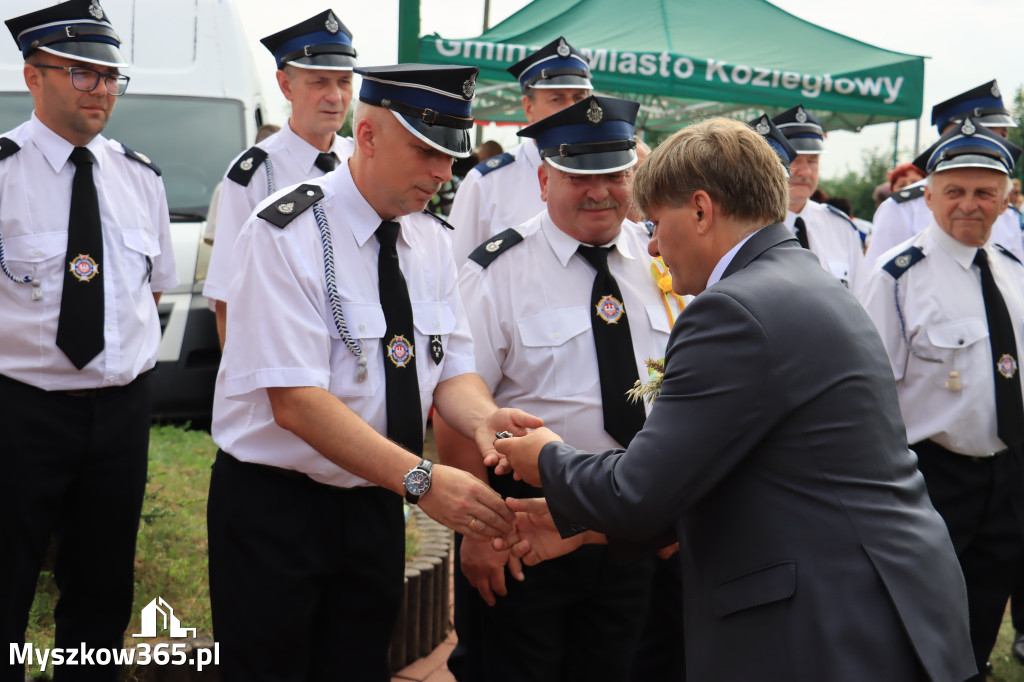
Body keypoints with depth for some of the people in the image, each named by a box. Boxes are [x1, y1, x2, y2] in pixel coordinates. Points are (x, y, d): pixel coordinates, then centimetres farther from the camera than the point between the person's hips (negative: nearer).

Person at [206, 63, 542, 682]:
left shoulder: (433, 241, 3)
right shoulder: (288, 235, -18)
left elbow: (452, 369, 3)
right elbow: (295, 400, -25)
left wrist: (483, 419, -21)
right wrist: (421, 479, -33)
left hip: (375, 508, 6)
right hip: (275, 508, -6)